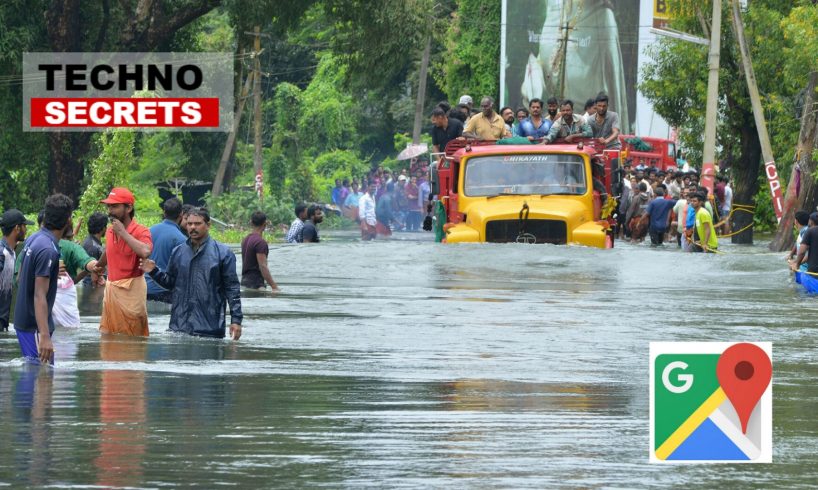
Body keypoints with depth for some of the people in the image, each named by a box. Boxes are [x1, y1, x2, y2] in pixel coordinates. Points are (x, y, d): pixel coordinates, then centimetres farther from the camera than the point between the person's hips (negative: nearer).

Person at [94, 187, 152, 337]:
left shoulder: (141, 232, -10)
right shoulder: (110, 232, 11)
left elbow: (145, 252, -31)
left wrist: (123, 232, -23)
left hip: (131, 289, -7)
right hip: (111, 289, 7)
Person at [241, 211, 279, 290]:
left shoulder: (246, 240, 13)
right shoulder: (261, 242, -15)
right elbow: (263, 266, -21)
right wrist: (274, 286, -22)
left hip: (245, 280, 9)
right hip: (256, 283, -9)